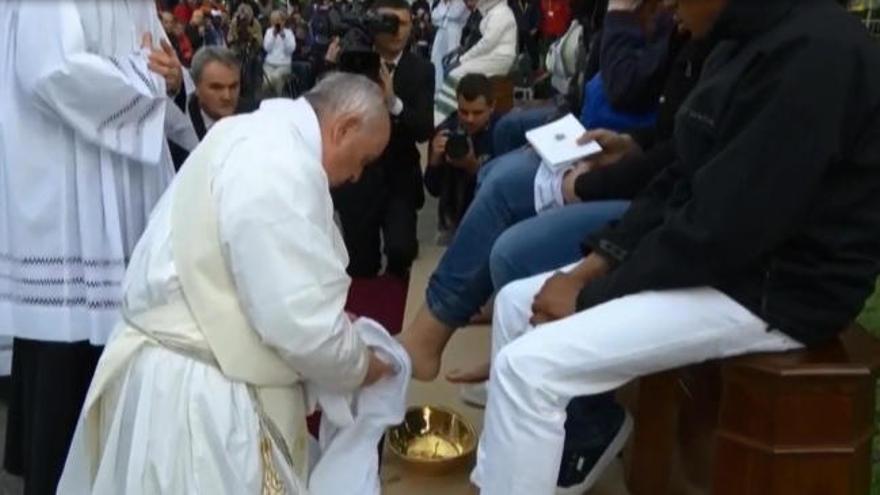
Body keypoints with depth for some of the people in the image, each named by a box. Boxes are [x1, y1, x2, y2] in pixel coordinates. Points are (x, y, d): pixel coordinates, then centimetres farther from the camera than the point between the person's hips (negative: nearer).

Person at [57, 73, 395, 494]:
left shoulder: (258, 135, 9)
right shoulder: (282, 167, -24)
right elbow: (304, 326, -25)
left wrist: (334, 321, 12)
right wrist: (359, 367, -7)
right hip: (196, 391, -10)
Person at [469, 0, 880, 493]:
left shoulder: (813, 53, -24)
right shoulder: (748, 42, 8)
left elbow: (720, 228, -26)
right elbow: (684, 180, 11)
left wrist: (592, 295, -15)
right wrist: (595, 263, 0)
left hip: (773, 291, -10)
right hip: (719, 260, 10)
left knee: (528, 367, -18)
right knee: (517, 303, 9)